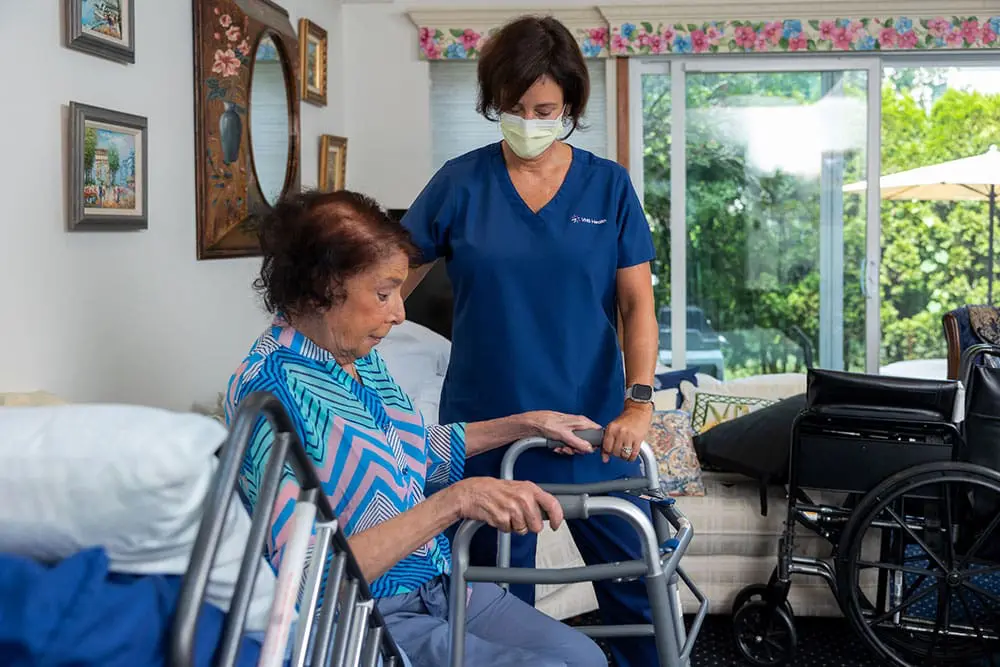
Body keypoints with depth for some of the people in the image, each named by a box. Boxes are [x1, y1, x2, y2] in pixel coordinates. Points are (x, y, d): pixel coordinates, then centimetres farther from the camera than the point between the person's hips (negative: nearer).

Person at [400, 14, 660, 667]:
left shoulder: (609, 186, 2)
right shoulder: (460, 183, 0)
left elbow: (638, 302, -1)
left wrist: (639, 403, -15)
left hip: (593, 425, 0)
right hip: (486, 425, 0)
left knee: (636, 586, 6)